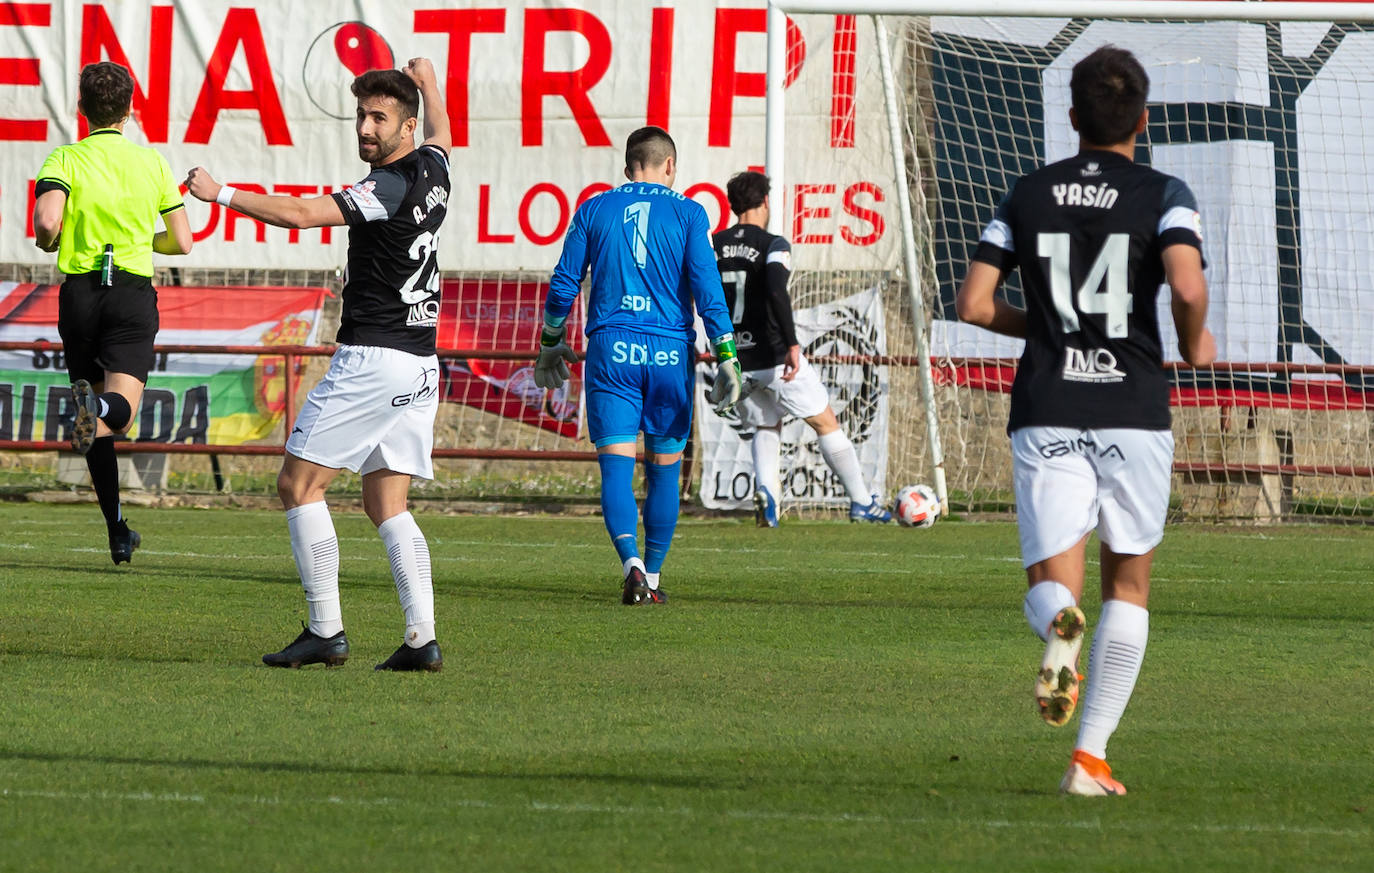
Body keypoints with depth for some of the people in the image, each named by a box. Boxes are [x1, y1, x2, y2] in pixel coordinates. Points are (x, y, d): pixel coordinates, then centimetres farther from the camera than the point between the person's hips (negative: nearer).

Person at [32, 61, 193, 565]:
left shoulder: (65, 159, -1)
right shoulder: (152, 163, 6)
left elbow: (47, 220, -19)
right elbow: (182, 242, 8)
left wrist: (48, 243, 5)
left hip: (79, 291, 0)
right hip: (133, 291, 0)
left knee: (96, 425, 11)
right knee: (120, 409, -10)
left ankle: (118, 532, 9)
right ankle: (98, 407, -47)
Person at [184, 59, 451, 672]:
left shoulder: (390, 188, -17)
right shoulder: (431, 169, 9)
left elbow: (300, 214, -25)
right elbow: (441, 135, 35)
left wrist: (221, 193, -18)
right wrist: (430, 85, 54)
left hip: (372, 359, -9)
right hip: (420, 365, 9)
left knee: (299, 483, -1)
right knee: (385, 503, 9)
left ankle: (326, 632, -4)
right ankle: (422, 639, -2)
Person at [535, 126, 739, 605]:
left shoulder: (594, 210, 6)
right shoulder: (688, 214, 1)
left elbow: (564, 283, 9)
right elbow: (707, 289, -5)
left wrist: (550, 343, 22)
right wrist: (725, 358, -4)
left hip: (610, 350, 0)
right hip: (669, 353, 0)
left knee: (616, 463, -5)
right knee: (664, 468, 12)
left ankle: (631, 562, -26)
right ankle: (652, 578, 14)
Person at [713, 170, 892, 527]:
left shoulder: (713, 246, 5)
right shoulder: (773, 245, -10)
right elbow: (777, 291, -27)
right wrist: (792, 344, -31)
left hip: (736, 363, 5)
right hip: (774, 358, -5)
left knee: (766, 428, 23)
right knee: (827, 423, 11)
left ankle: (765, 487, -6)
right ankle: (861, 501, 14)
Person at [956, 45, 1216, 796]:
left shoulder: (1027, 195, 7)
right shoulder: (1164, 196, -2)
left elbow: (973, 304, 3)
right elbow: (1187, 286, -19)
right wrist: (1194, 345, 2)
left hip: (1046, 416, 1)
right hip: (1133, 413, -1)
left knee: (1050, 586, 2)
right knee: (1127, 584, 13)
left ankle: (1060, 624, -37)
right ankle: (1090, 756, 7)